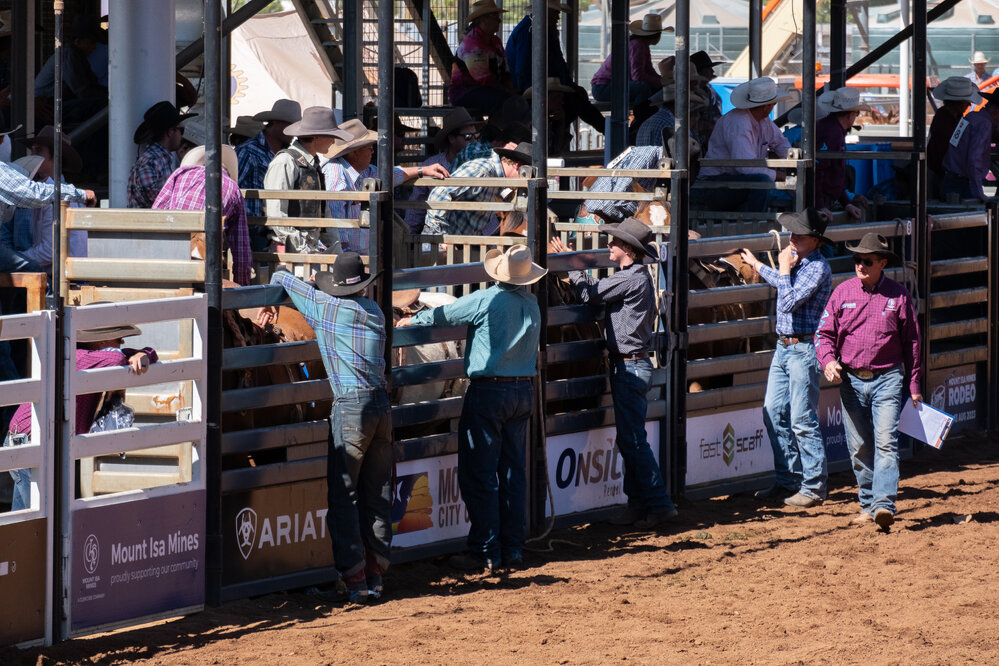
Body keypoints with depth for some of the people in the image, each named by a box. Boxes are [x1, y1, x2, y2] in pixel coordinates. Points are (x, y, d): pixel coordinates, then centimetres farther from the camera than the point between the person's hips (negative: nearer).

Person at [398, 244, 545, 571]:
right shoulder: (532, 305, 5)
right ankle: (513, 549, 14)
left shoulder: (486, 301, -15)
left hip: (488, 391, -6)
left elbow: (445, 314, -4)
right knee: (513, 472, 12)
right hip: (523, 391, 6)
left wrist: (412, 320, 13)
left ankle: (485, 552, -1)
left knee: (479, 474, 0)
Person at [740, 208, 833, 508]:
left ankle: (813, 487, 0)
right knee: (774, 414, 10)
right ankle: (788, 480, 18)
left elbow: (789, 302, -25)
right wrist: (756, 265, 48)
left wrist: (784, 269, -15)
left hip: (803, 349, -9)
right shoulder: (796, 258, 11)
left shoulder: (818, 268, -17)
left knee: (803, 421, -6)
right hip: (783, 347, 9)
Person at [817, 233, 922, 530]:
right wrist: (828, 360, -13)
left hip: (887, 380, -3)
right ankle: (868, 504, 19)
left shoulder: (898, 295, 1)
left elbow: (911, 341, 7)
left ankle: (884, 505, -22)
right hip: (851, 380, 3)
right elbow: (825, 332, 8)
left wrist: (913, 385, 6)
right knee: (859, 448, 8)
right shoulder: (843, 292, 5)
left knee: (886, 442, -14)